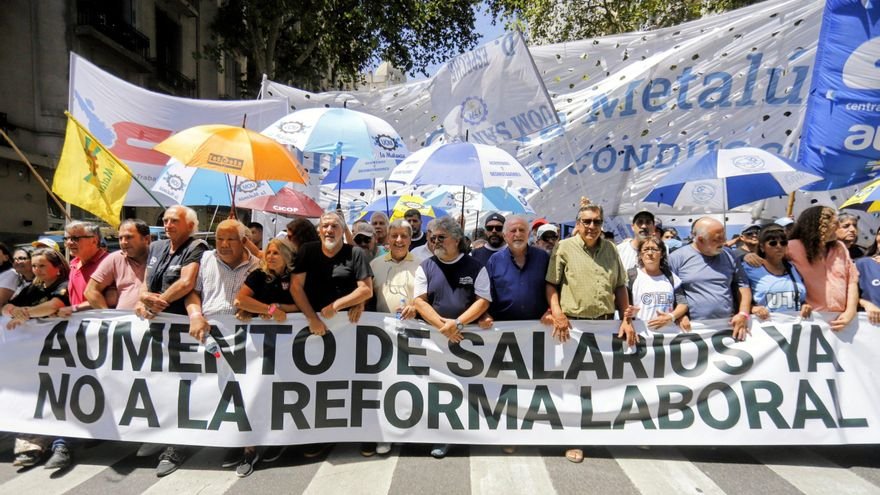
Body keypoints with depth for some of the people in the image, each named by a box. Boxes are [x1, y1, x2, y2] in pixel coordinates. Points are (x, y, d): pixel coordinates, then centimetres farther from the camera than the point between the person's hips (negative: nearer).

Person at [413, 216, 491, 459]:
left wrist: (458, 323, -18)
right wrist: (442, 325, -16)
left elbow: (483, 301, -5)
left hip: (467, 336, -1)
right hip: (434, 336, 1)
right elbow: (419, 301, -3)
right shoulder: (426, 267, 5)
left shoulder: (475, 267, 1)